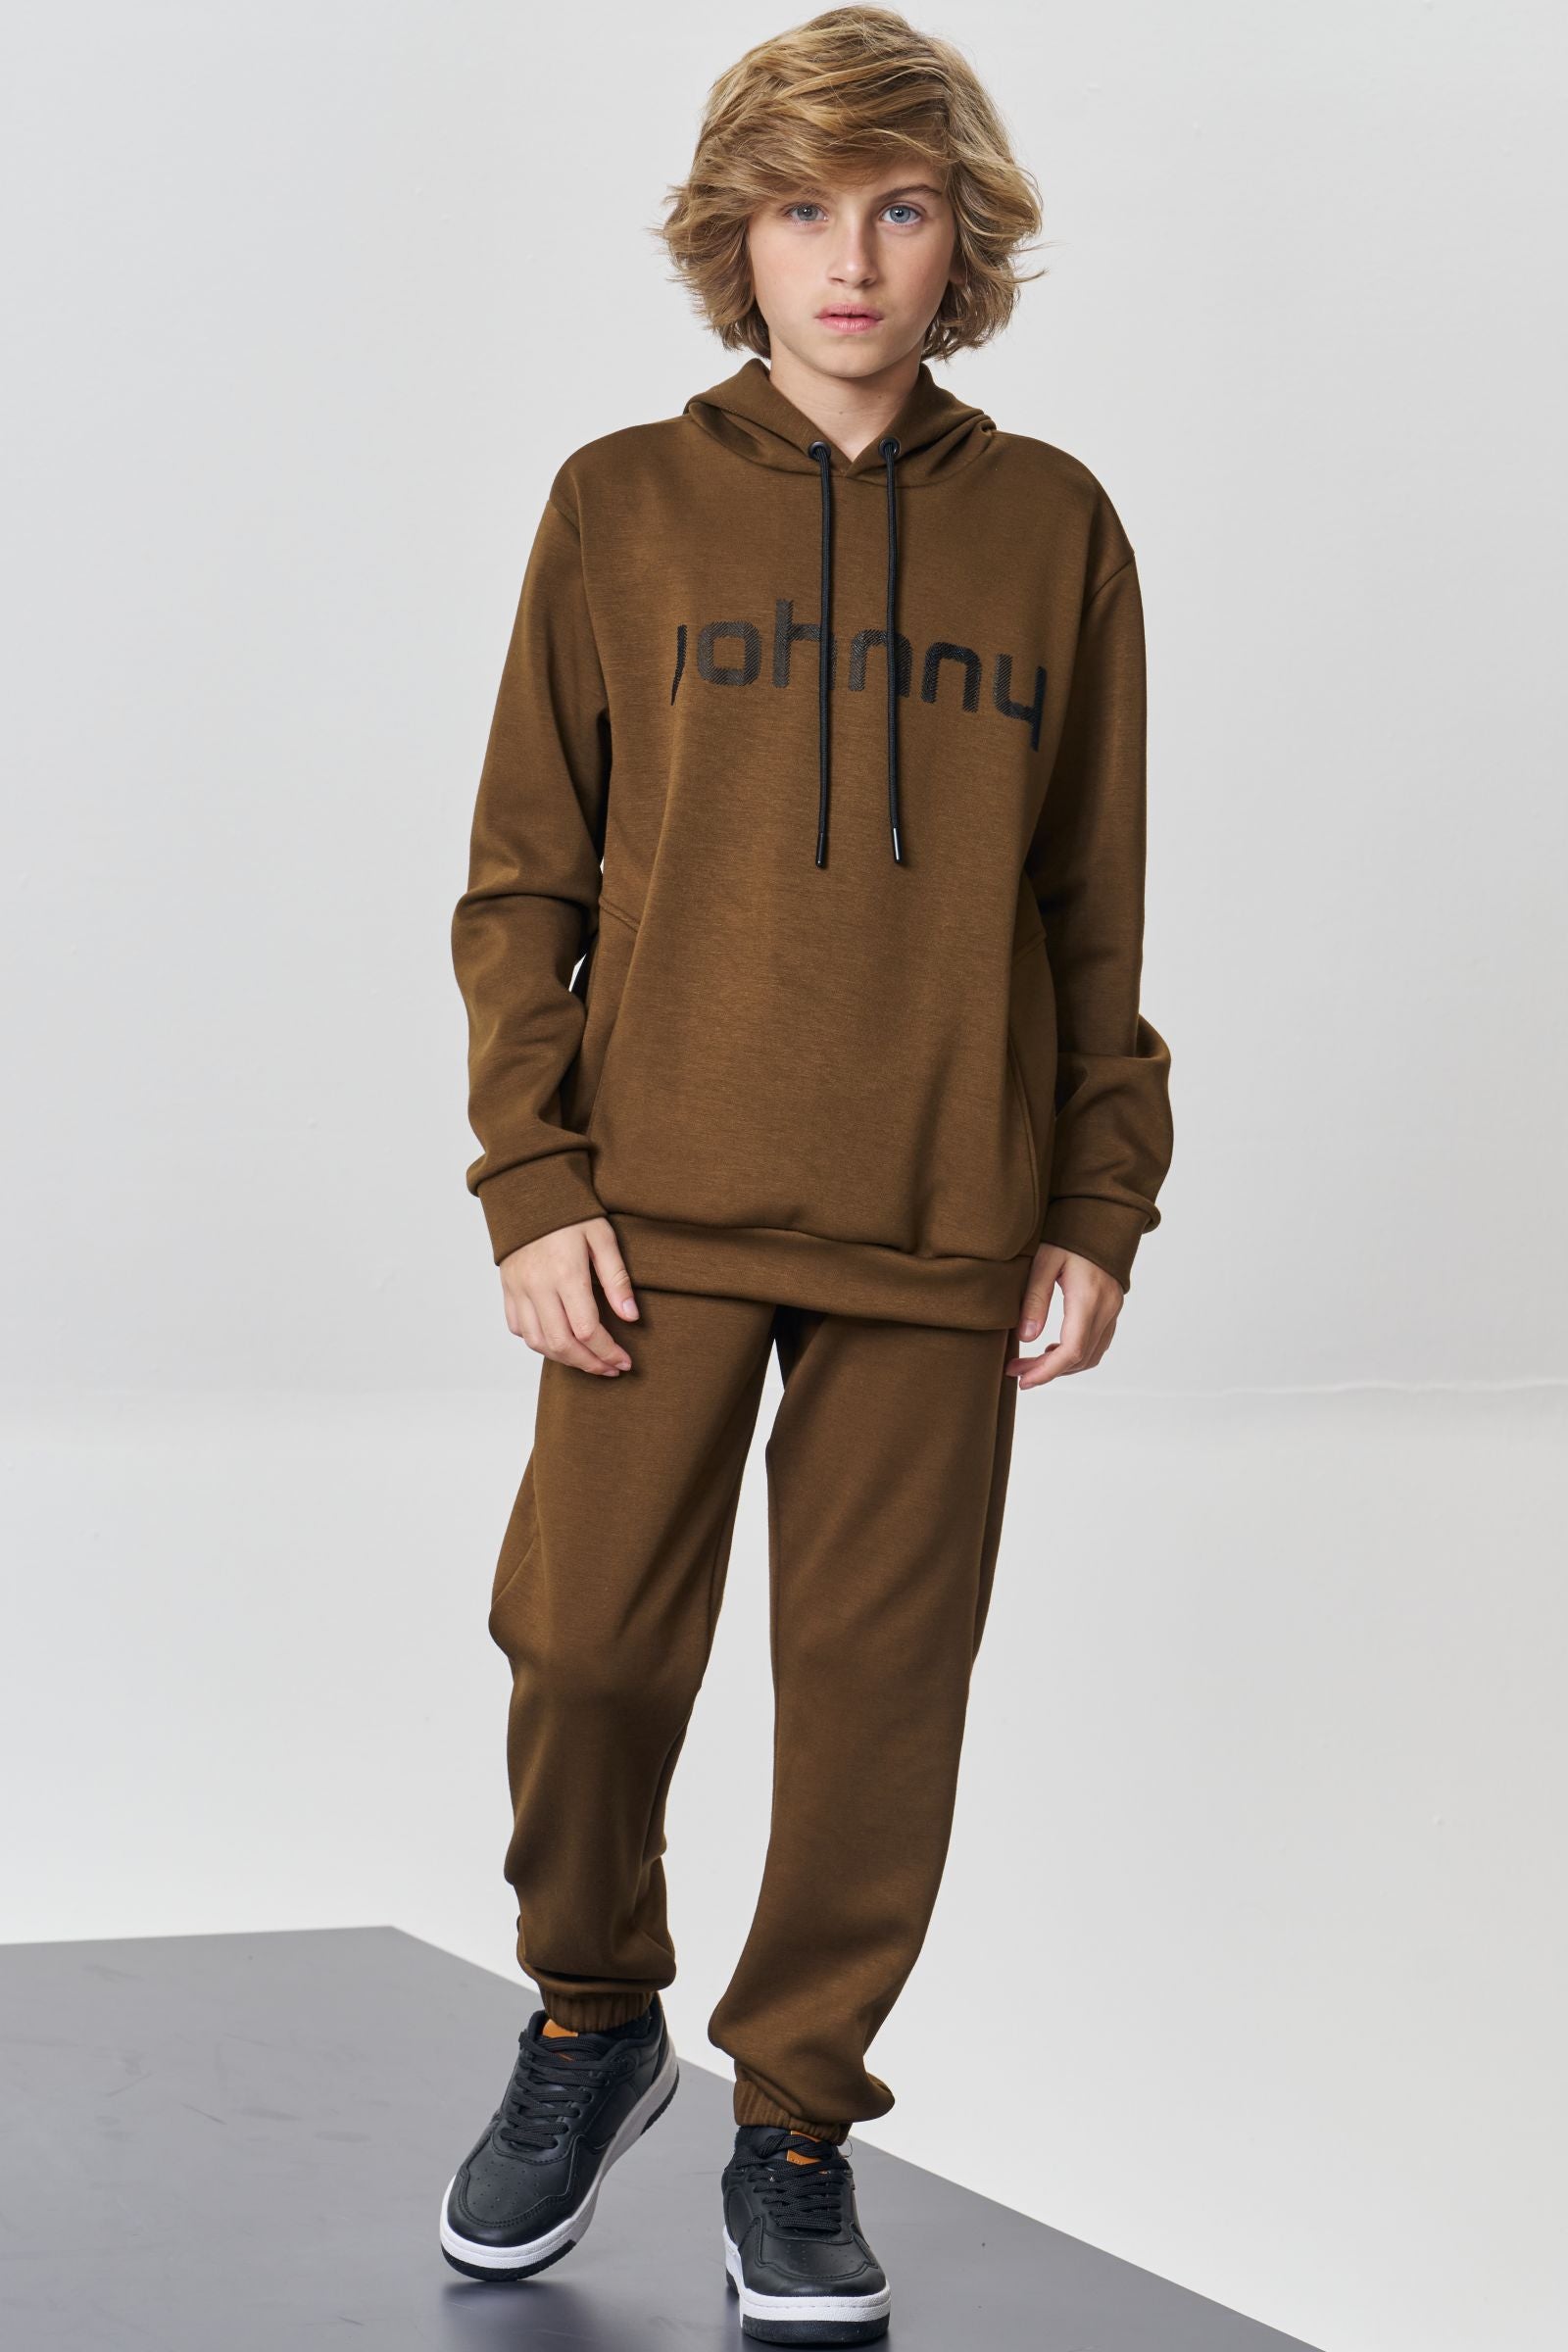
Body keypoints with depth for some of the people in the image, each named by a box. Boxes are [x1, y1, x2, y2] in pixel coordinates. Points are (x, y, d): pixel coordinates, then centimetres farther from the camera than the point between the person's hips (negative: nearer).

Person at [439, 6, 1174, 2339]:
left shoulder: (1053, 528, 7)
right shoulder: (624, 508, 4)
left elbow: (1096, 907, 10)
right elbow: (521, 879, 5)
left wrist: (1100, 1210, 6)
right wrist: (533, 1183, -4)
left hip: (941, 1231, 1)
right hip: (660, 1205, -1)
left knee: (879, 1687, 2)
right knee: (588, 1639, -5)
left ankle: (799, 2133, 18)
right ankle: (592, 2023, 23)